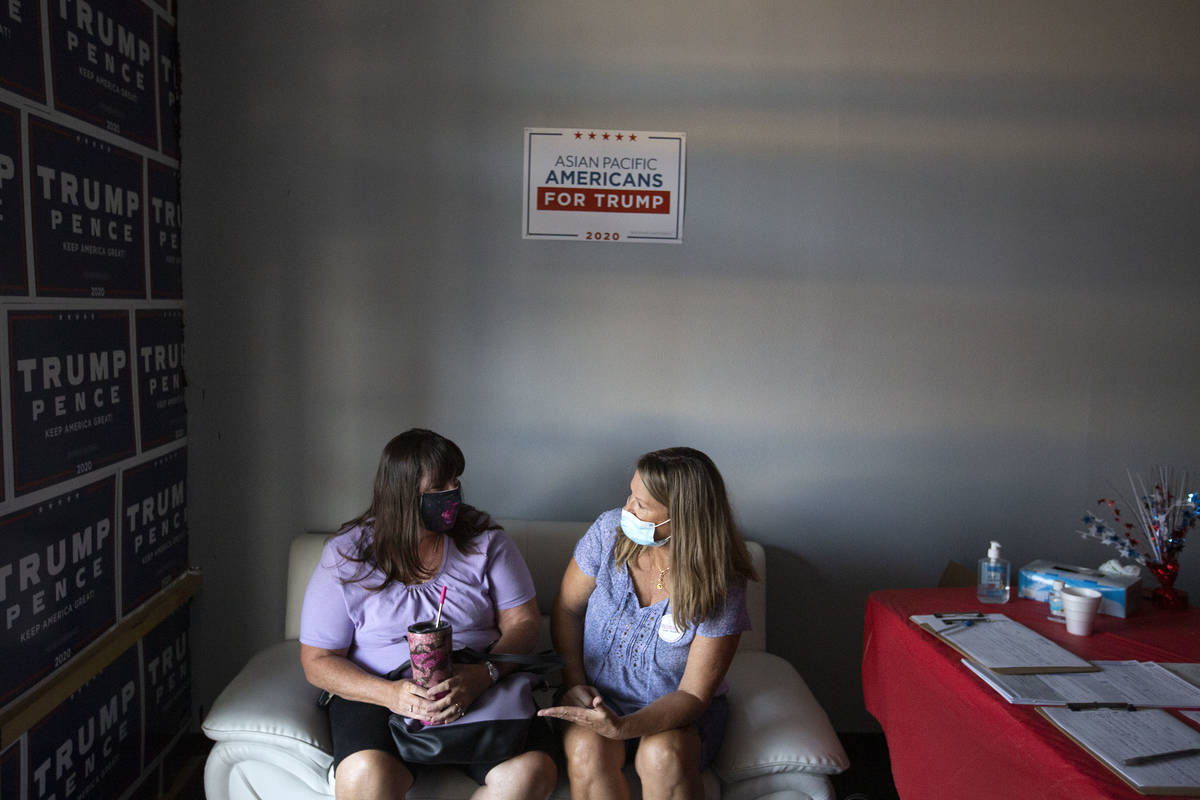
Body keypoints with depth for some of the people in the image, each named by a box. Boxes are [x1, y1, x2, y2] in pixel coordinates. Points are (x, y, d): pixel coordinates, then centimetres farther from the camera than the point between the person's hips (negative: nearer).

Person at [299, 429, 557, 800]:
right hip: (379, 695, -1)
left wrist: (481, 675, -22)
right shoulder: (345, 556, 0)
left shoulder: (485, 540, 3)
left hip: (481, 690, 2)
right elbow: (317, 661, 0)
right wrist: (391, 694, -19)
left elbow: (523, 622, 0)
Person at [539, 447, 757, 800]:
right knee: (587, 753, -29)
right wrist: (574, 684, -11)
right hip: (598, 697, 2)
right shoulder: (610, 530, -12)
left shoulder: (721, 587, -20)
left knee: (662, 757, -34)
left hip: (678, 713, -2)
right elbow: (568, 609, 1)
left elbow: (693, 695, -18)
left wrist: (623, 727, -33)